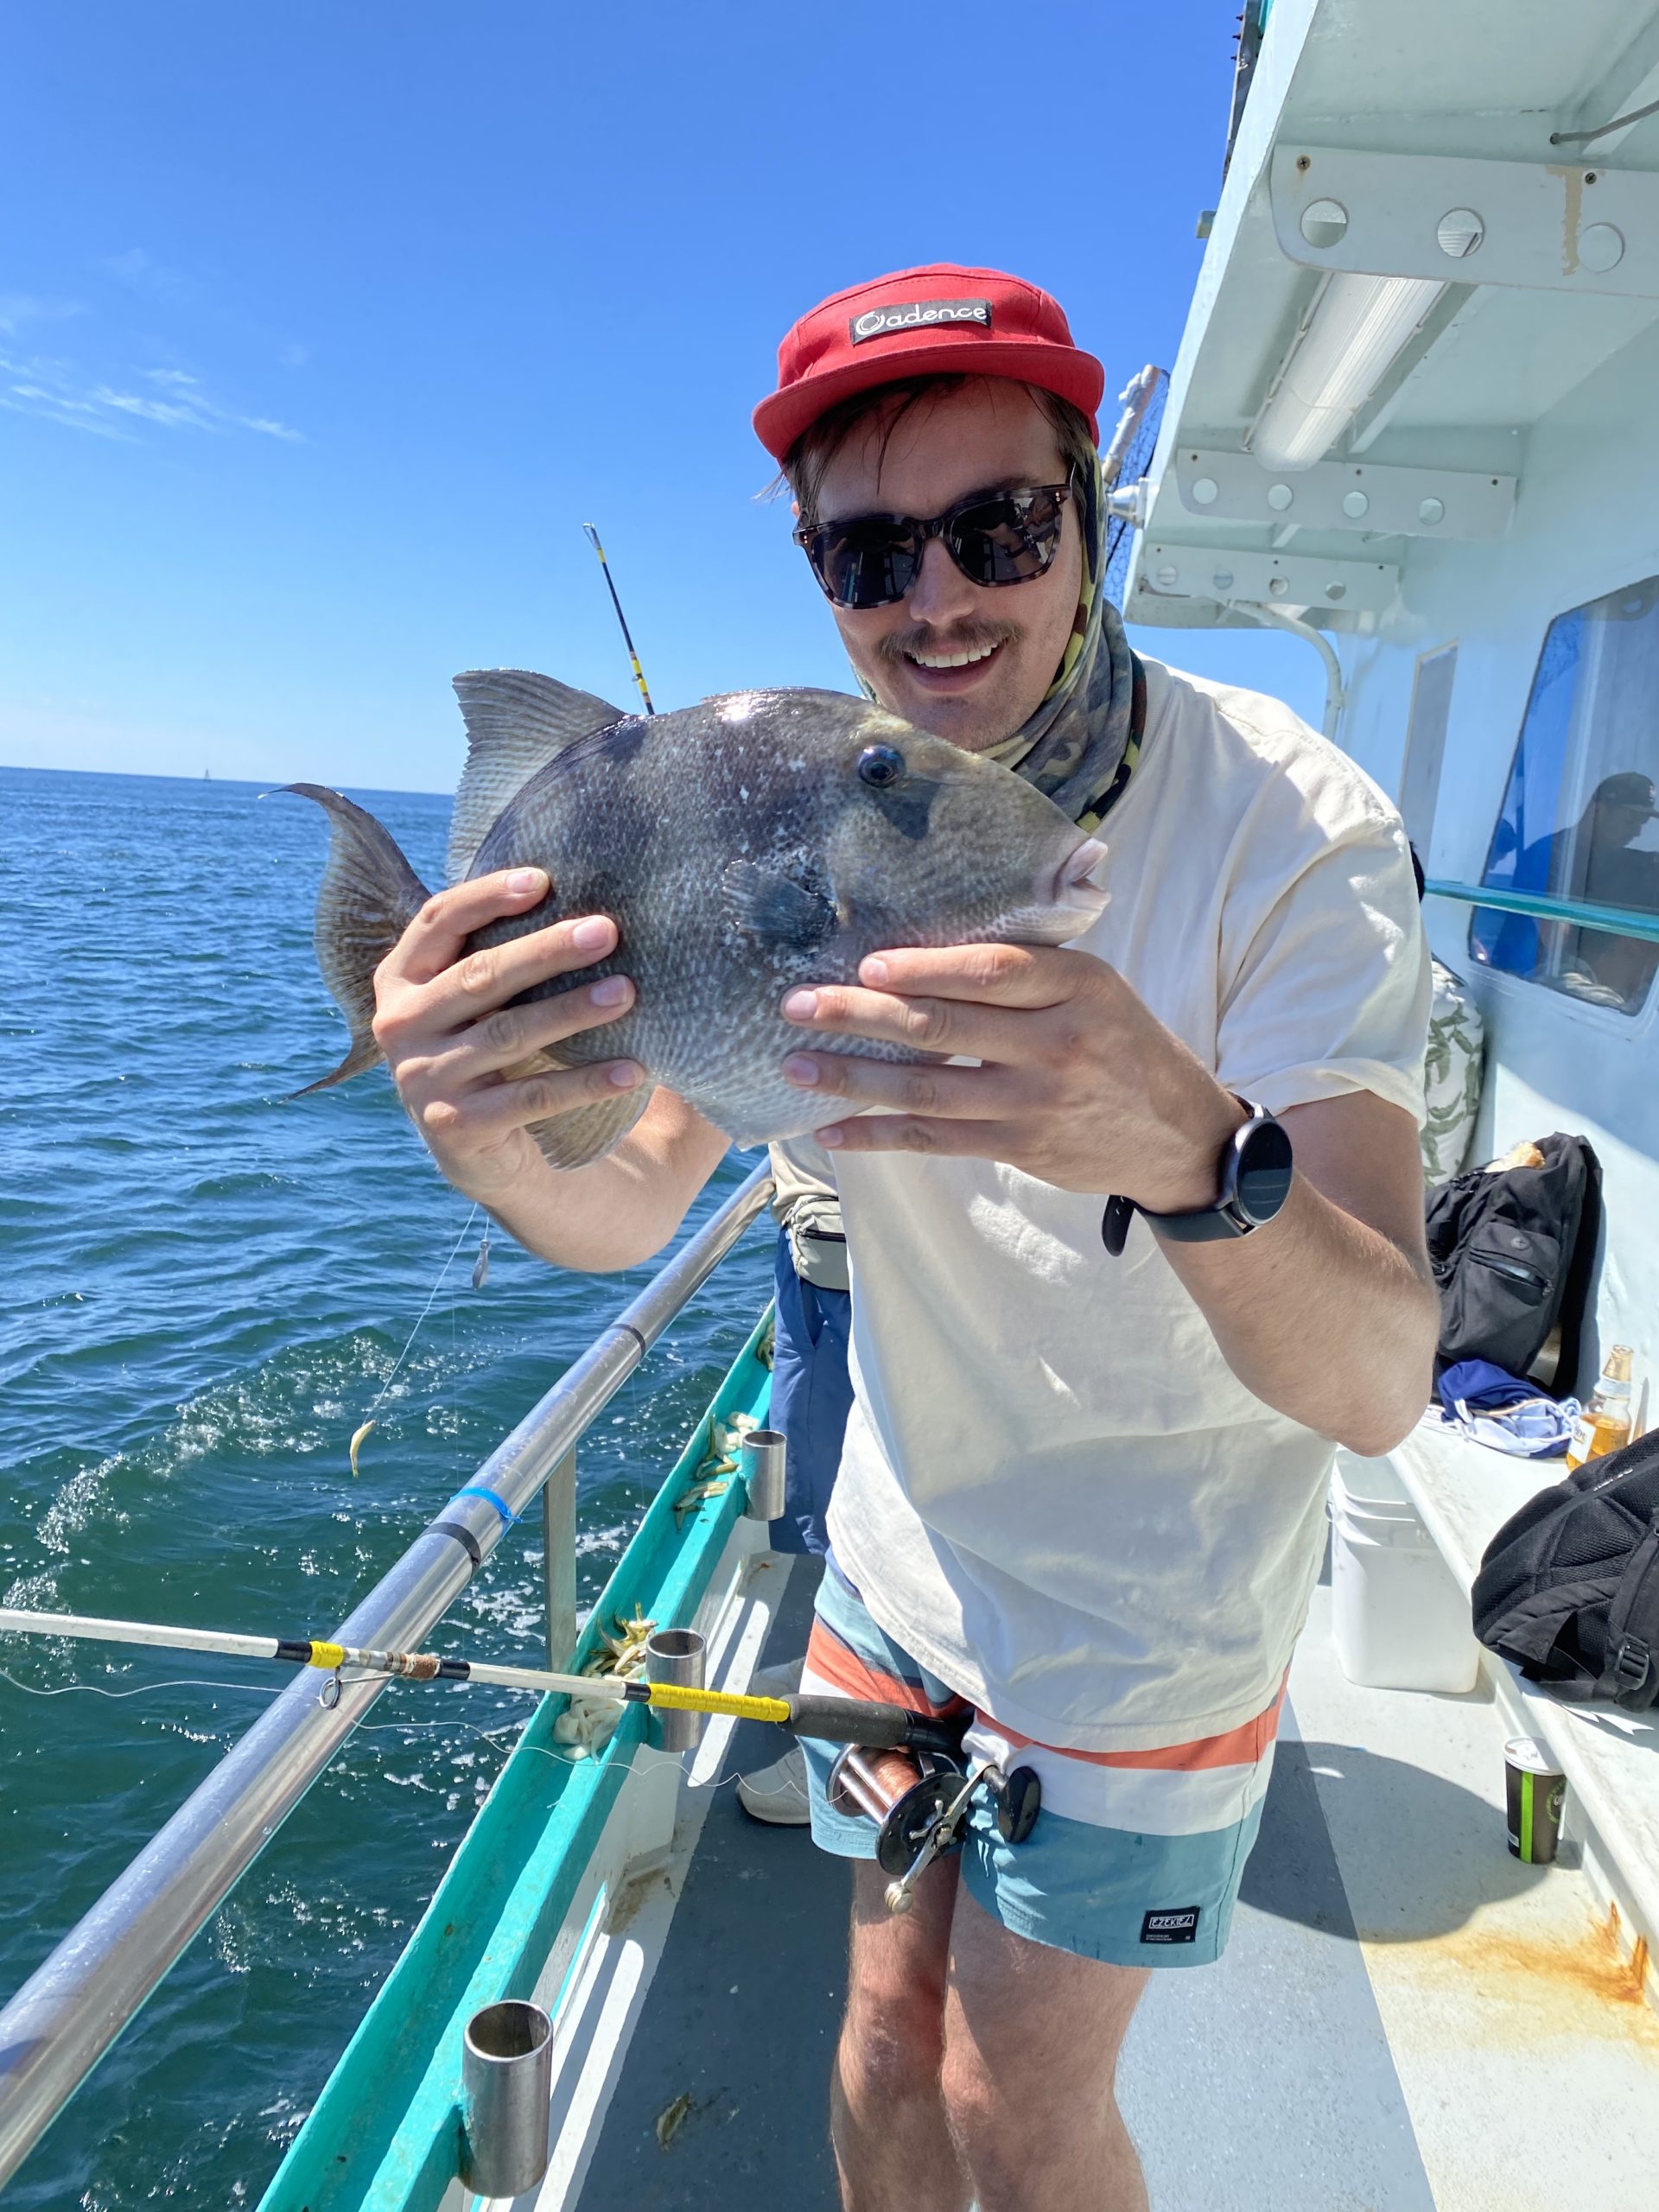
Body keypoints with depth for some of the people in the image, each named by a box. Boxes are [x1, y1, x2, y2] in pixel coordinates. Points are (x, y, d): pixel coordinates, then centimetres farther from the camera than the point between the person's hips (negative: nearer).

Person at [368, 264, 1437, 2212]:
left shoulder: (1290, 834, -24)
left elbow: (1380, 1389, -32)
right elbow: (639, 1204, -12)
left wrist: (1194, 1150, -53)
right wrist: (510, 1158, -35)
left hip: (1145, 1607, -3)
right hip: (903, 1549, 4)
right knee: (887, 2045, 21)